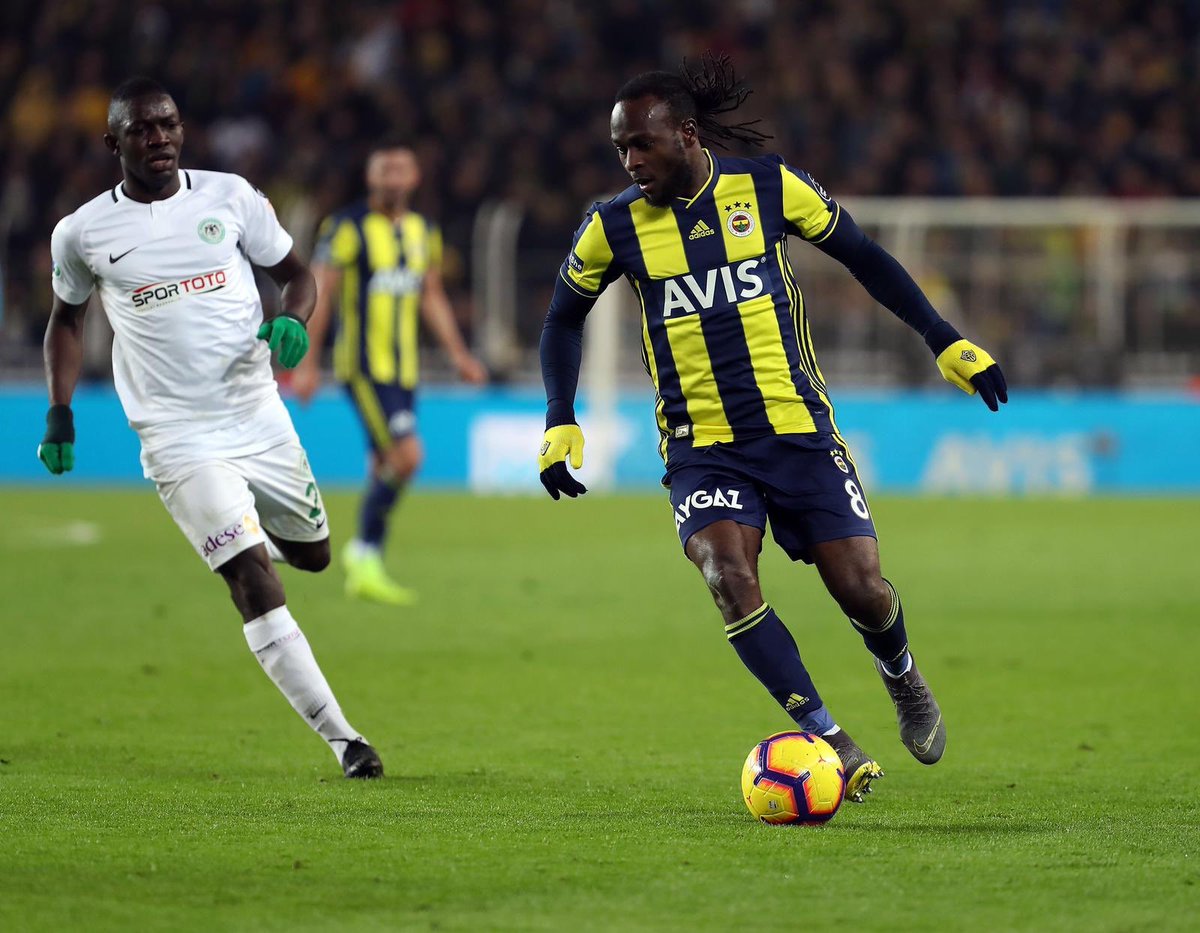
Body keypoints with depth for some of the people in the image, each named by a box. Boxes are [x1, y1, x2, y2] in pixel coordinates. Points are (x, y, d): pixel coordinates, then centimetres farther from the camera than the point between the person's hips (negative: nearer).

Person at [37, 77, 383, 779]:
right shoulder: (83, 233, -1)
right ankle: (343, 739, -15)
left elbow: (297, 273, 10)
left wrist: (293, 322, -12)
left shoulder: (230, 197, 1)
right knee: (256, 581, -15)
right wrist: (60, 417, 8)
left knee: (313, 556, 15)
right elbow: (67, 317, 16)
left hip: (261, 421, 3)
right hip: (180, 441, -3)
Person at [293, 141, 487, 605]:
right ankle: (366, 557, -6)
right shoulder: (347, 227, -8)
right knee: (406, 455, -17)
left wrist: (458, 353, 12)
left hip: (403, 369, 7)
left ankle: (362, 564, 19)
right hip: (363, 365, -7)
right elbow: (319, 295, -8)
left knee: (387, 466, 8)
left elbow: (432, 298, 20)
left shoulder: (423, 232, 11)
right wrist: (307, 362, -11)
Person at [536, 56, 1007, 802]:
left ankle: (901, 675, 32)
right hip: (700, 447, 0)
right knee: (729, 577, -25)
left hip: (798, 428, 0)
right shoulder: (614, 228, -1)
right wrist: (560, 424, 5)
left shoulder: (769, 188, -4)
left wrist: (944, 341, 7)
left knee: (861, 590, -5)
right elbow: (565, 318, 15)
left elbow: (861, 257, 8)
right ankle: (831, 742, -19)